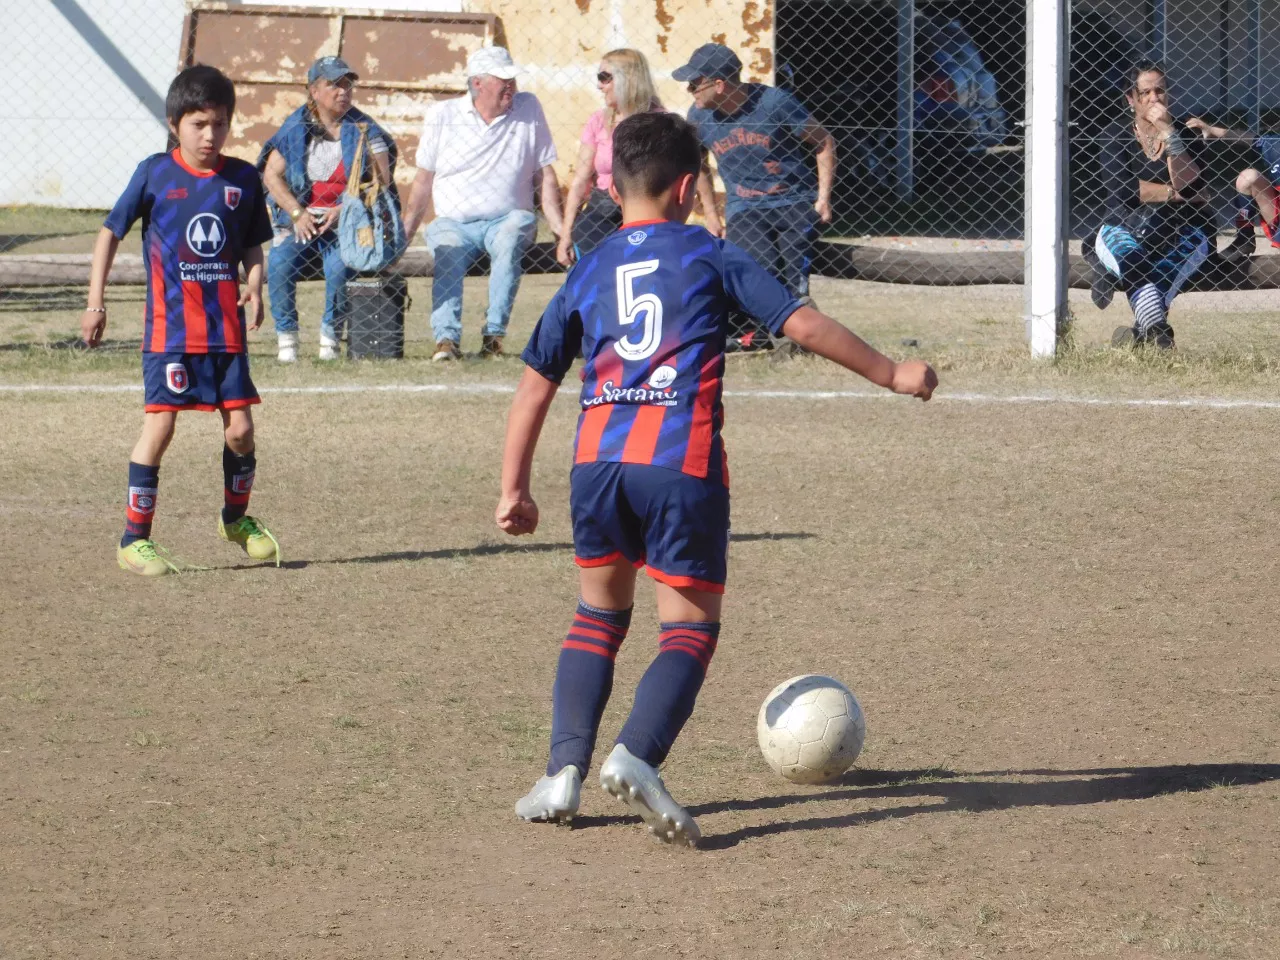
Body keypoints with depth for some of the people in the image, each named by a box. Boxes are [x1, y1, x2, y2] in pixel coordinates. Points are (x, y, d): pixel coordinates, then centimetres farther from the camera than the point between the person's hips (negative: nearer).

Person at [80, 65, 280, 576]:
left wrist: (254, 285, -5)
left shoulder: (243, 179, 5)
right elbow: (110, 232, 5)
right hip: (170, 327, -3)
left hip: (226, 327, 3)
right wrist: (95, 302, 1)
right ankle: (134, 538, 0)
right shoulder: (155, 173, -3)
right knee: (160, 425, -9)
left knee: (240, 428, 3)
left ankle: (236, 516, 30)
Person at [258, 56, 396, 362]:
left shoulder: (363, 129, 3)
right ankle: (286, 337, -13)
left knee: (340, 265, -31)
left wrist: (344, 210, -15)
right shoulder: (295, 127, 6)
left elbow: (382, 180, -2)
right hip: (298, 218, 2)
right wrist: (297, 213, -11)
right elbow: (271, 174, 3)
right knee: (280, 263, -26)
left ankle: (330, 337, -12)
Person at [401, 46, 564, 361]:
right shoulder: (442, 115, 7)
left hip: (508, 219, 0)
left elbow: (545, 175, 7)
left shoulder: (528, 109, 6)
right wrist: (403, 233, 3)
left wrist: (559, 227, -4)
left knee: (508, 243, -35)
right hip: (453, 222, 1)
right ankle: (446, 338, -43)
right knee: (447, 253, -32)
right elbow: (424, 180, 11)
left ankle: (494, 334, -34)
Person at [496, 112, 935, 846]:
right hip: (683, 463, -3)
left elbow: (536, 386, 20)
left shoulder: (588, 274, 19)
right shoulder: (710, 256, 10)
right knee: (690, 627, 3)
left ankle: (565, 772, 8)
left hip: (598, 458, 4)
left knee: (600, 613, 21)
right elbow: (803, 324, 5)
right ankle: (637, 756, -22)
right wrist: (892, 373, 15)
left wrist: (515, 489, 26)